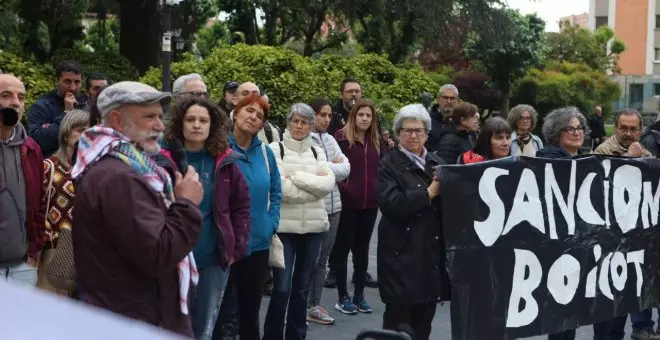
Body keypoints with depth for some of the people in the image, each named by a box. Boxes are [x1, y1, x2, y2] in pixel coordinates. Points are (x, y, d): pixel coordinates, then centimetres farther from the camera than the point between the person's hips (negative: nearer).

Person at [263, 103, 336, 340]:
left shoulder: (318, 153, 12)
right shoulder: (275, 149, -1)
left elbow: (329, 184, -5)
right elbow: (281, 188, -13)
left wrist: (296, 177, -11)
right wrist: (314, 185, -8)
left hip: (314, 227, 4)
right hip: (285, 226, -4)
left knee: (302, 287, 11)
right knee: (282, 287, -5)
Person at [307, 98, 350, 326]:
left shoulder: (330, 139, 14)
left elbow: (346, 169, 8)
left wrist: (326, 168, -8)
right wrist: (334, 167, -3)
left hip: (332, 206, 7)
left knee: (322, 259, 12)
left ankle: (314, 305, 20)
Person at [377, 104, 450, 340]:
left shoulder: (438, 163, 16)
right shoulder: (389, 165, -2)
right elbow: (391, 203, -18)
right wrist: (429, 193, -17)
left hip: (432, 252, 6)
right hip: (402, 253, -5)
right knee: (398, 321, -2)